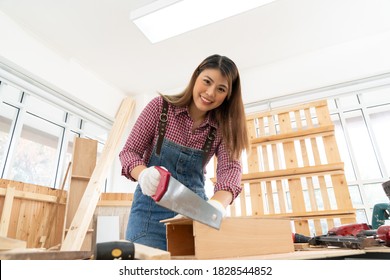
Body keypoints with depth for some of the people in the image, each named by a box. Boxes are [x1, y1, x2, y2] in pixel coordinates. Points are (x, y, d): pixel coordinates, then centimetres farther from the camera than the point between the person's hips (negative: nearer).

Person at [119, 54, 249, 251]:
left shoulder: (223, 128, -2)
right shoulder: (160, 106, -8)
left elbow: (230, 167, -17)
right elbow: (129, 151, -7)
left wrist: (217, 204, -38)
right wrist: (144, 174, -30)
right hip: (152, 207, -2)